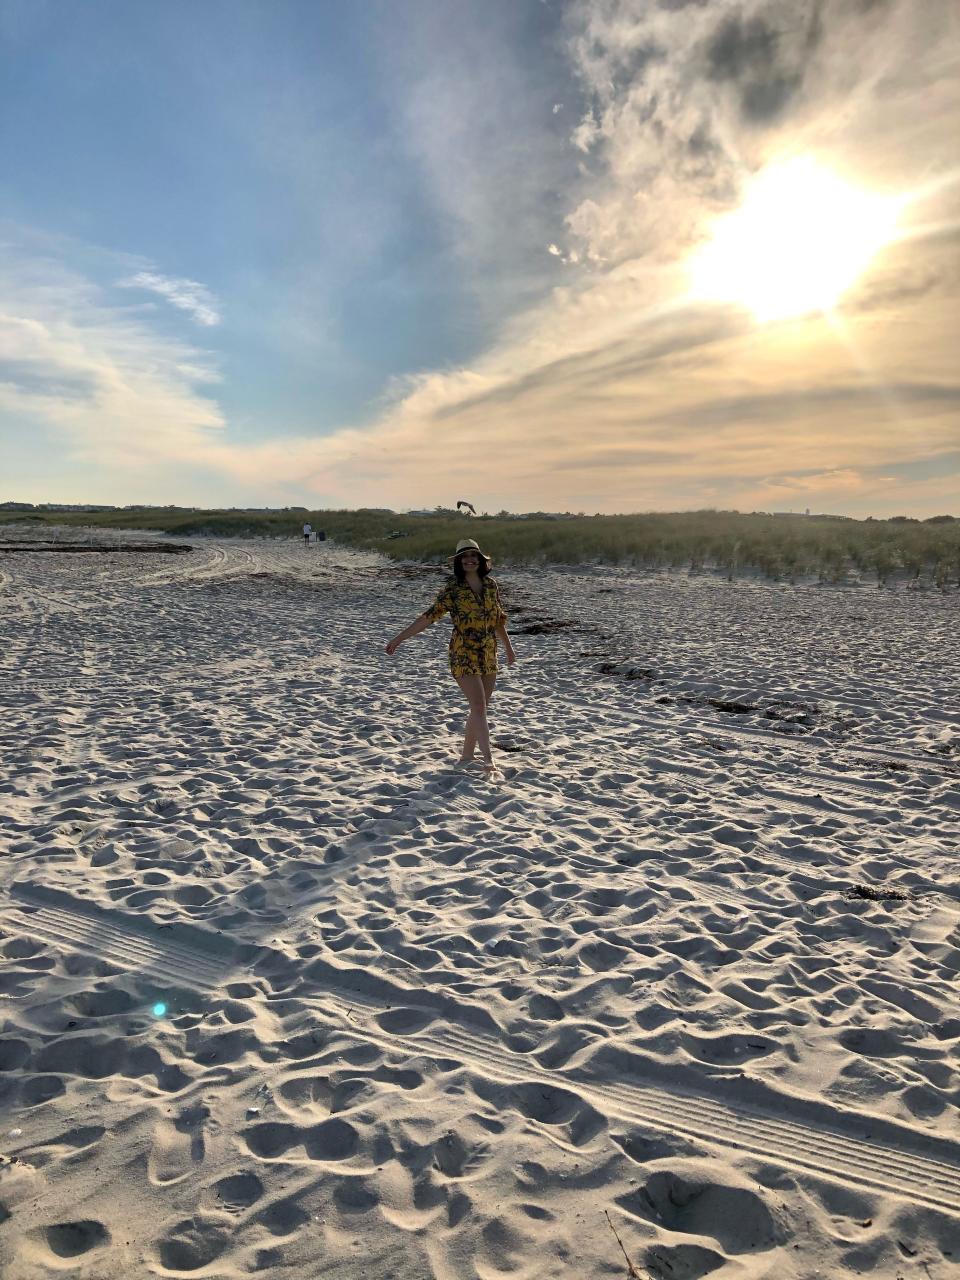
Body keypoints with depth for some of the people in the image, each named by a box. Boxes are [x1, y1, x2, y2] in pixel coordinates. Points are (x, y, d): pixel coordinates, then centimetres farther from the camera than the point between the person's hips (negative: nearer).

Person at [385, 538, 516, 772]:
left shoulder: (491, 585, 6)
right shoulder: (452, 590, -7)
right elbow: (429, 616, -9)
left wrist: (508, 647, 25)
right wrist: (400, 638, -15)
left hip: (489, 654, 5)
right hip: (463, 654, -5)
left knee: (480, 708, 9)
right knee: (478, 706, -13)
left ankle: (467, 755, 23)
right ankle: (488, 758, -11)